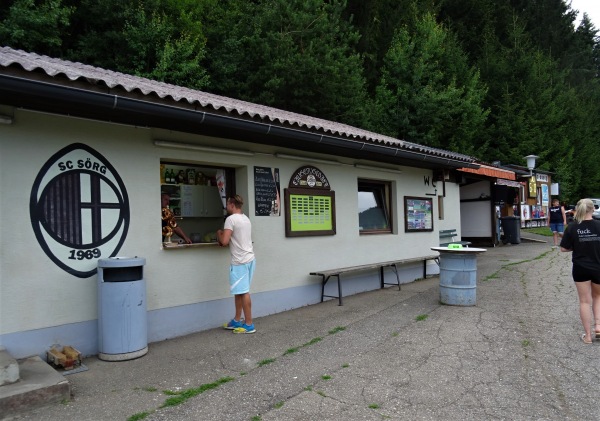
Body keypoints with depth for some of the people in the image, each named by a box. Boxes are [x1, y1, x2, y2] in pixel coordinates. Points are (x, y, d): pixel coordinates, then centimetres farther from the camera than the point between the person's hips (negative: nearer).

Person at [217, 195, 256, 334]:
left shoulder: (231, 219, -12)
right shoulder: (245, 219, 15)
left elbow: (224, 242, -18)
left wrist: (219, 233, 2)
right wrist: (225, 234, 18)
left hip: (240, 261, -9)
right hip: (249, 258, 9)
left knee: (243, 292, -3)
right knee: (239, 292, 15)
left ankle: (249, 324, 2)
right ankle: (237, 321, 23)